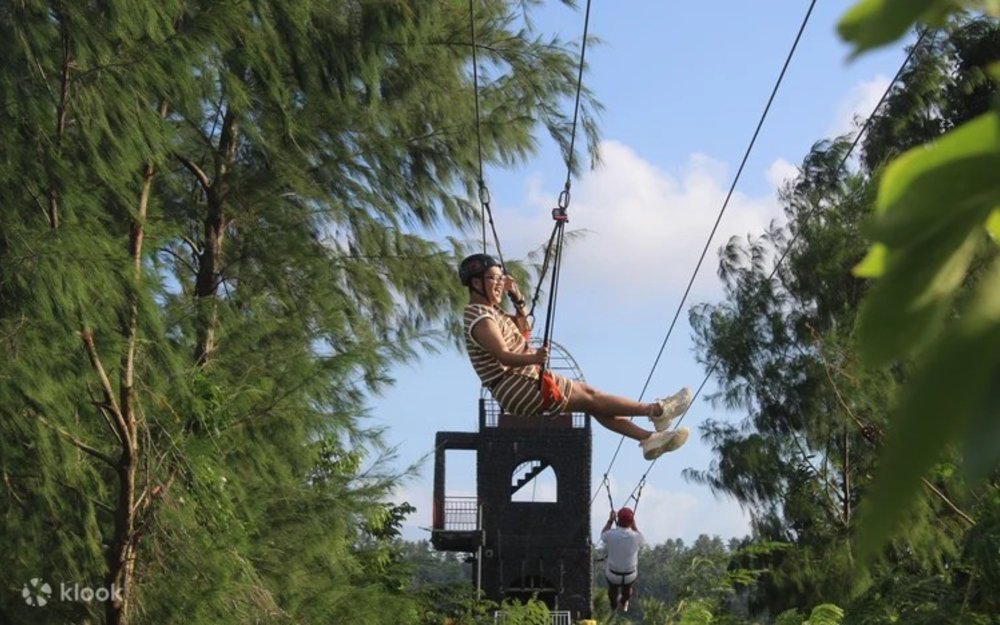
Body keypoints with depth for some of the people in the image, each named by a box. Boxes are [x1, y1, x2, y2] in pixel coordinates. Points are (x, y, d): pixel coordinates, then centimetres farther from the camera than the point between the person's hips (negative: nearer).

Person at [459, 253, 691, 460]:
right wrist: (533, 358, -46)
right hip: (516, 390, -10)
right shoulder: (479, 319, -18)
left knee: (588, 392, 4)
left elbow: (523, 331, 25)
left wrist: (518, 301, 12)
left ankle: (648, 438, 0)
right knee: (589, 398, -7)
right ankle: (656, 411, -1)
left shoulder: (490, 311, 15)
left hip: (524, 382, 10)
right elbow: (503, 356, -29)